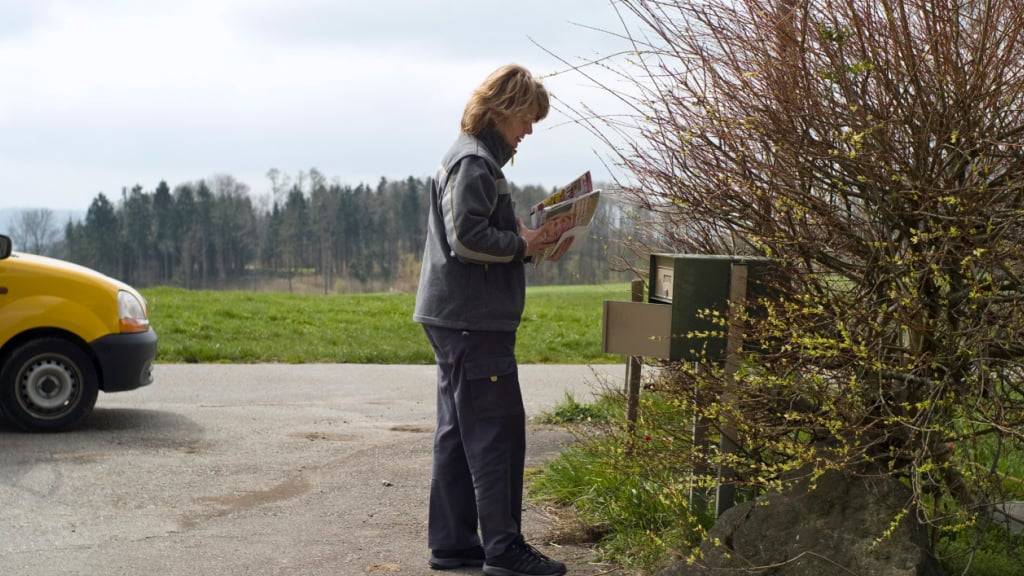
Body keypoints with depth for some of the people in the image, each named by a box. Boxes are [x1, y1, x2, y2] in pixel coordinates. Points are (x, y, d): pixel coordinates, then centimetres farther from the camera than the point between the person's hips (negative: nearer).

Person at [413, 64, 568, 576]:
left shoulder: (474, 157, 19)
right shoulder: (474, 162, -13)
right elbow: (467, 237, -23)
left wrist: (520, 236, 9)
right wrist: (522, 244, -11)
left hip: (457, 317, 11)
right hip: (473, 320, -11)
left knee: (459, 432, 12)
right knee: (498, 431, -6)